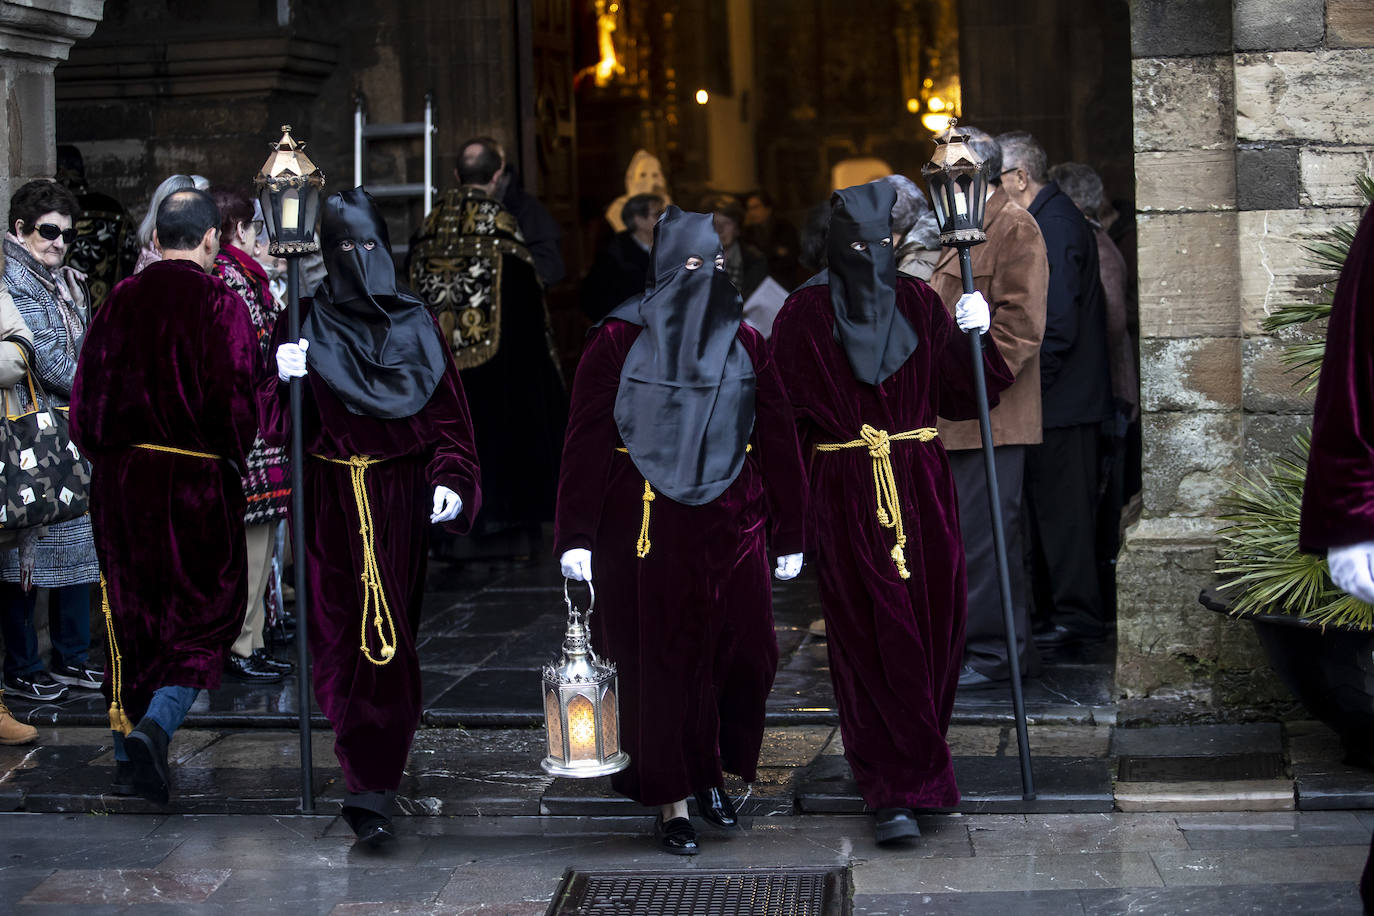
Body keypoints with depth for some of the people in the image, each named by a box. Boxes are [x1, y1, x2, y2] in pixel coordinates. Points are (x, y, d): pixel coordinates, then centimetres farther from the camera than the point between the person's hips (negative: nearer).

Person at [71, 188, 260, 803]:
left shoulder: (120, 301, 3)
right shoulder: (221, 307, -10)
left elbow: (87, 393, 6)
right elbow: (236, 403, -13)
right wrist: (231, 457, 5)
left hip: (122, 478, 4)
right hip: (198, 484, -4)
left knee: (130, 615, 15)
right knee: (207, 613, 7)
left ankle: (127, 754, 21)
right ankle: (156, 723, -15)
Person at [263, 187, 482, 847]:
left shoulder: (415, 324, 7)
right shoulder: (304, 326, 3)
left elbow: (447, 414, 3)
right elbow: (277, 425, -4)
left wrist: (451, 479, -12)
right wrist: (284, 379, -24)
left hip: (400, 502, 0)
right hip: (330, 502, 0)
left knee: (390, 637, -4)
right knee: (342, 636, -3)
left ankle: (370, 792, -3)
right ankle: (372, 782, 7)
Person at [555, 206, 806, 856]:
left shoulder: (744, 342, 5)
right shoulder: (620, 340, -4)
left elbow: (777, 439, 6)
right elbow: (587, 439, -7)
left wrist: (788, 535, 4)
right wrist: (576, 535, -14)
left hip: (731, 521, 3)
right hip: (647, 526, -3)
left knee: (745, 654, 2)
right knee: (661, 662, 2)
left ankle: (711, 771, 26)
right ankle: (671, 801, 13)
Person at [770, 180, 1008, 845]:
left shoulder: (917, 302, 8)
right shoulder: (806, 312, -1)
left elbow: (960, 395, 6)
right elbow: (788, 413, -3)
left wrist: (973, 337, -11)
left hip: (922, 491, 4)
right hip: (847, 499, -4)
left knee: (931, 628, 6)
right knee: (872, 640, -6)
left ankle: (916, 760, 27)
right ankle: (892, 792, -2)